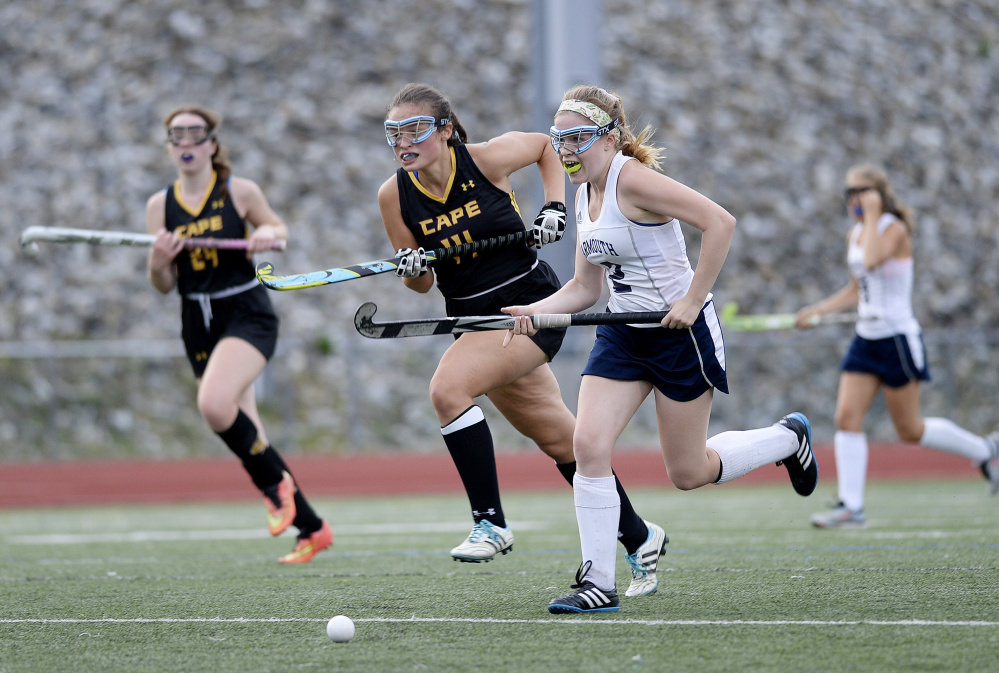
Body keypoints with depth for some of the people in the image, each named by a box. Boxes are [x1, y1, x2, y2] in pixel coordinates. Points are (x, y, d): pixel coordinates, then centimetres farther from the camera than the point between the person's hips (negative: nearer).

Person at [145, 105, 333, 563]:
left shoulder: (239, 192, -4)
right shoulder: (160, 206, 3)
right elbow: (164, 285, 4)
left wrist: (267, 233, -11)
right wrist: (158, 260, -19)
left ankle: (275, 483, -7)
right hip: (198, 325, 5)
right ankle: (312, 528, 19)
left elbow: (278, 227, 12)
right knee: (247, 434, 6)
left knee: (213, 403, -30)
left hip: (247, 315, -5)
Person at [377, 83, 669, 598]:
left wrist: (554, 207, -3)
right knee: (561, 440, 12)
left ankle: (490, 522, -19)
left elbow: (546, 146, 8)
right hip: (476, 318, 5)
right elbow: (421, 283, 5)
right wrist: (412, 269, -16)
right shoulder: (395, 195, -5)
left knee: (447, 388, -27)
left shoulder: (487, 159, -14)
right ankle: (639, 540, 29)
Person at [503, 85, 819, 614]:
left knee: (688, 474, 5)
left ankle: (787, 437, 32)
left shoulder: (632, 178, -20)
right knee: (588, 445, -11)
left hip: (680, 333, -7)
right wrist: (533, 312, -5)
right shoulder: (586, 195, 7)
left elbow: (719, 222, -27)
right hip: (623, 333, 8)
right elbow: (585, 288, 13)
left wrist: (693, 301, -25)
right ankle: (598, 584, -7)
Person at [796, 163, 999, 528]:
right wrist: (816, 310, 11)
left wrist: (872, 215, -24)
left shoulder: (895, 229, -13)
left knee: (910, 430, 2)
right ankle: (851, 506, -7)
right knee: (847, 418, -7)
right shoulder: (856, 234, 10)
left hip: (898, 338, -7)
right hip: (866, 339, 7)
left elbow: (872, 260, -34)